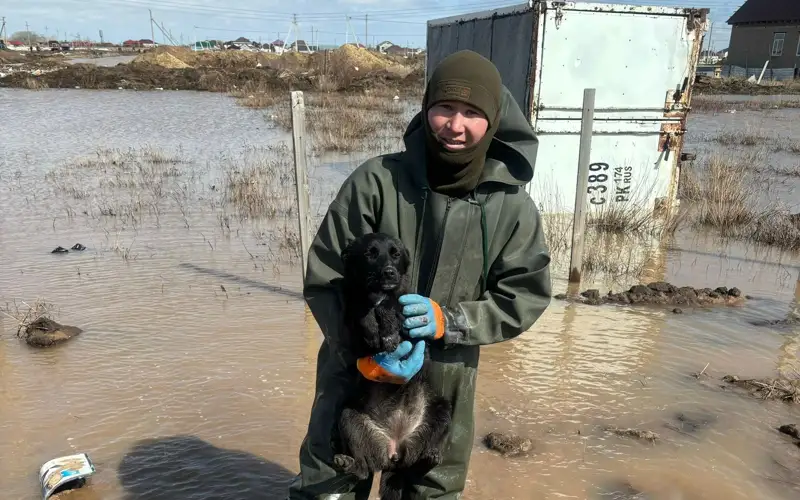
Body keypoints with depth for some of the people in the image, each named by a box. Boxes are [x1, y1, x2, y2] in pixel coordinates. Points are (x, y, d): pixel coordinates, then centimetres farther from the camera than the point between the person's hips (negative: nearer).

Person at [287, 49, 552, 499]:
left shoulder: (514, 208, -9)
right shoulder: (376, 181, -15)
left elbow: (525, 297, -5)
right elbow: (324, 278, -10)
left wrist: (447, 321, -19)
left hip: (445, 383, 2)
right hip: (355, 372, -1)